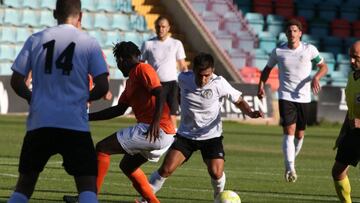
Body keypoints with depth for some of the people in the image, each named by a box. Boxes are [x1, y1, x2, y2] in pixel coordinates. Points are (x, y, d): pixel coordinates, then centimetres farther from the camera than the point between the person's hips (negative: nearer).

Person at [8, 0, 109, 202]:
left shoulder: (35, 40, 7)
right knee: (88, 184, -2)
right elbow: (102, 86, -3)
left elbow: (16, 82, 6)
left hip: (39, 122, 3)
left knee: (25, 182, 16)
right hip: (75, 124, -2)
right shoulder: (89, 43, 1)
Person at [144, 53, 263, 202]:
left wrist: (250, 113, -26)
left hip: (211, 136, -2)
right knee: (166, 169, -12)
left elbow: (238, 101, -9)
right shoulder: (183, 79, -11)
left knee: (216, 173, -16)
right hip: (186, 135, 2)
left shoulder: (219, 84, -18)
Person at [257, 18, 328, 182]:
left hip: (304, 97, 2)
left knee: (299, 134, 10)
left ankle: (290, 161, 34)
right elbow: (267, 69, 14)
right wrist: (261, 85, -2)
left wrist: (316, 77, -14)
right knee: (289, 131, -16)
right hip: (286, 97, -2)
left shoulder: (310, 50, -2)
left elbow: (323, 66, 7)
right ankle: (290, 169, -22)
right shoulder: (278, 51, -1)